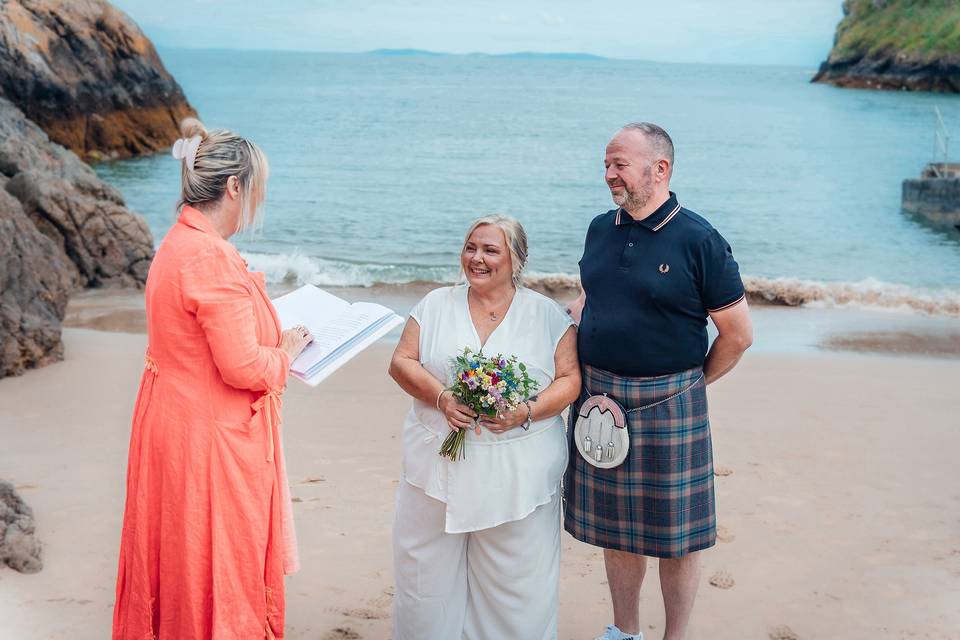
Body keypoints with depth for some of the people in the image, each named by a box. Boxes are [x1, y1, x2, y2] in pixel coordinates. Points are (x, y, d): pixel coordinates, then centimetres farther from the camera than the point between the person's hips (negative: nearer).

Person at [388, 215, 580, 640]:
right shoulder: (436, 305, 9)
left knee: (513, 581, 2)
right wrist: (441, 397, -15)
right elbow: (401, 362, 3)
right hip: (439, 464, 2)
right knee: (429, 571, 6)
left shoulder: (546, 314, 4)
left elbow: (570, 378, 0)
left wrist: (527, 412, -18)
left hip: (517, 472, -1)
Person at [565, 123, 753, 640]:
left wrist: (689, 385, 0)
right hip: (598, 400, 5)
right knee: (615, 525, 16)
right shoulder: (601, 229, 5)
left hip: (667, 405, -5)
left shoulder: (698, 241, -11)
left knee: (675, 536, 5)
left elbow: (738, 334, -6)